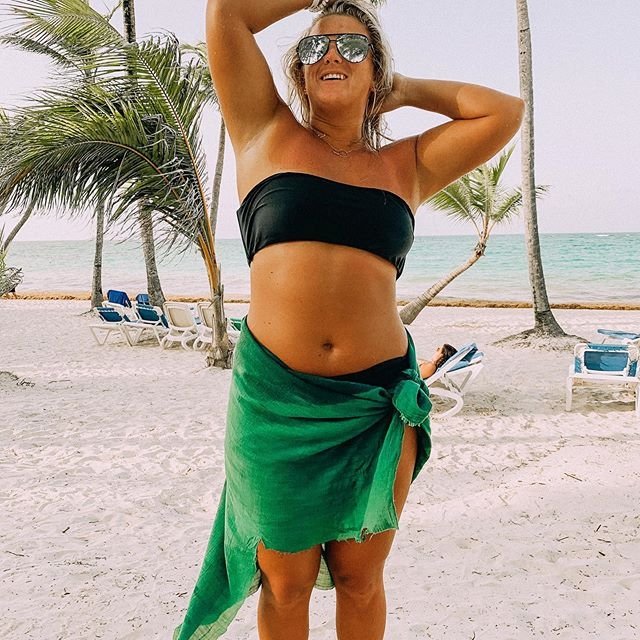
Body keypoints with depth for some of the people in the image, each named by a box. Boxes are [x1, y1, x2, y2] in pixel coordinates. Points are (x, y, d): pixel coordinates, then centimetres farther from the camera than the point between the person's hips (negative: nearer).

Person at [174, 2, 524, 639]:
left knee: (360, 580, 15)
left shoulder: (406, 165, 13)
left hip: (376, 405, 2)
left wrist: (404, 88, 17)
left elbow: (504, 112, 12)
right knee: (286, 584, 12)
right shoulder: (268, 135, 9)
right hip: (275, 398, -1)